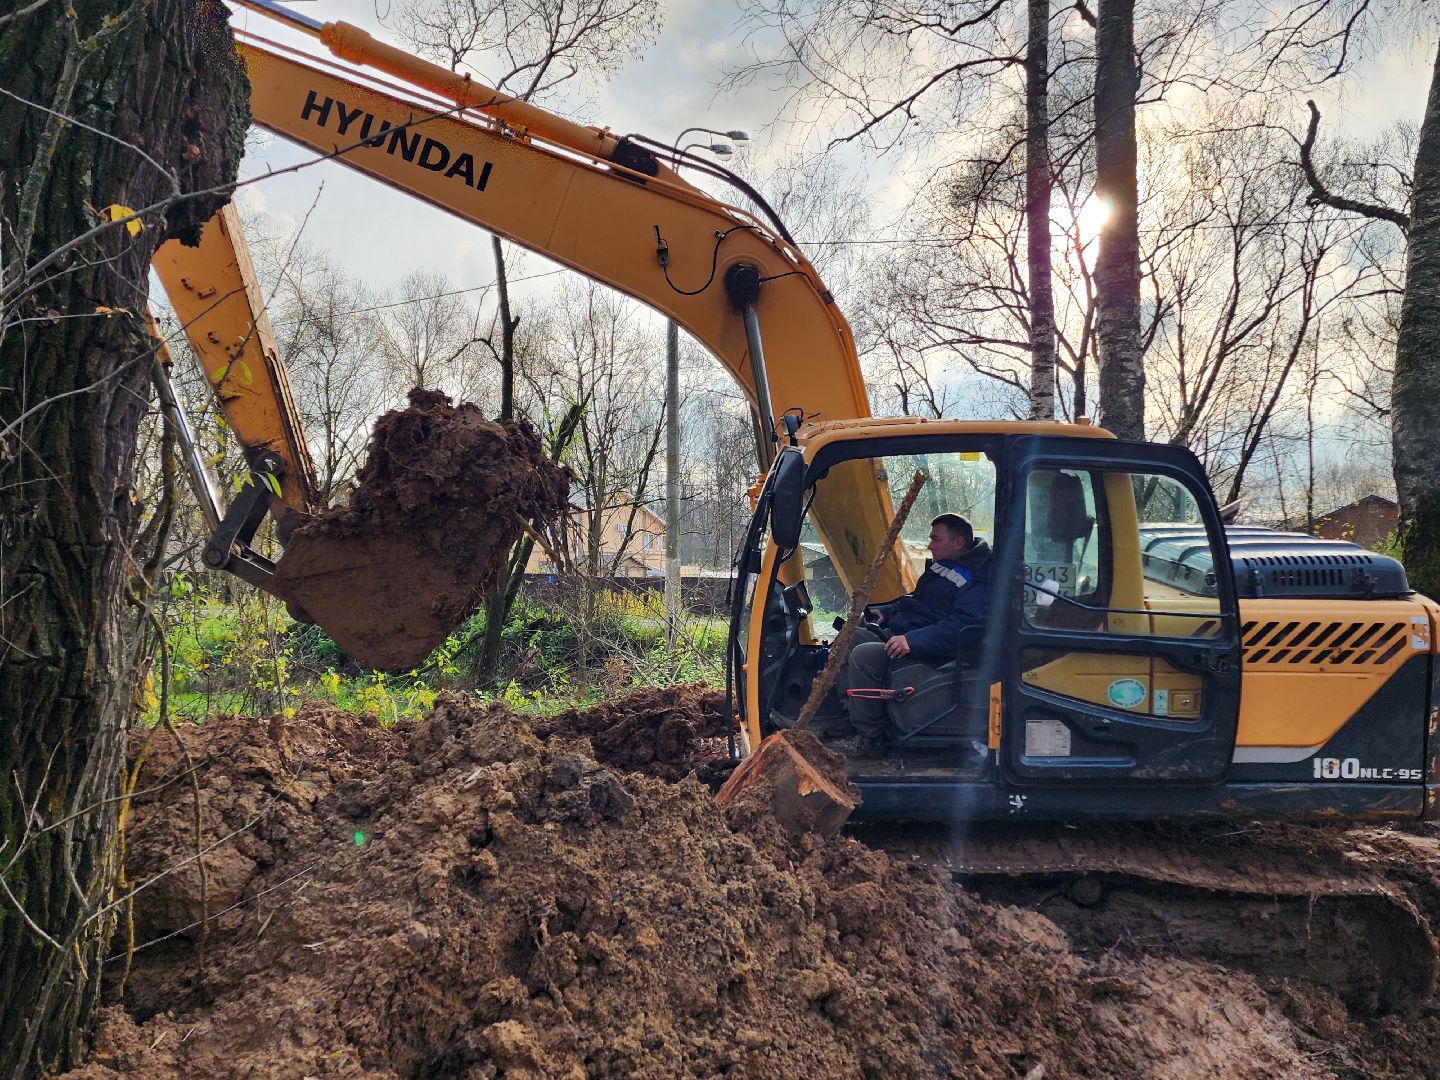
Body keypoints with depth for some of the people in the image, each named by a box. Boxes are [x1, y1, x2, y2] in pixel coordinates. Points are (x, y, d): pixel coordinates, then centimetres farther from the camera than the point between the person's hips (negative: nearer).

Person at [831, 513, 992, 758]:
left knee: (864, 655, -27)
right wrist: (885, 612, 17)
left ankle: (870, 739, -17)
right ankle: (851, 716, 3)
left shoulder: (975, 581, -16)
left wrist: (913, 641, -36)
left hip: (932, 651, -11)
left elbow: (961, 625, -30)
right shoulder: (940, 567, 17)